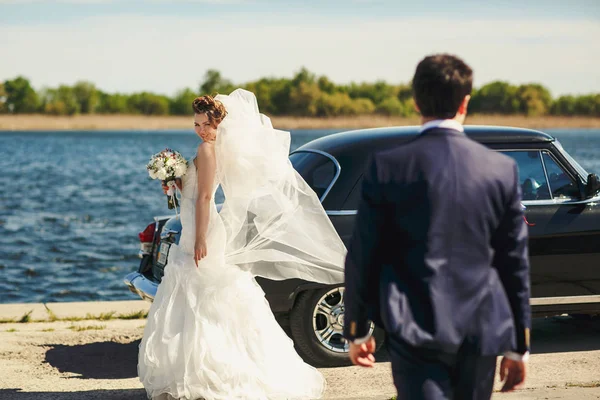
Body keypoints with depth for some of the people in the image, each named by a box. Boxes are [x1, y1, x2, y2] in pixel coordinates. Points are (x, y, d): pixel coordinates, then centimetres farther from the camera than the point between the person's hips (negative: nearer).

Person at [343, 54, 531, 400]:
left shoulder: (387, 167, -6)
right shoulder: (502, 170, -1)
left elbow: (362, 256, -2)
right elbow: (515, 263, 4)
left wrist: (357, 330, 11)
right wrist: (519, 346, 12)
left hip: (415, 333, -2)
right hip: (481, 332, 3)